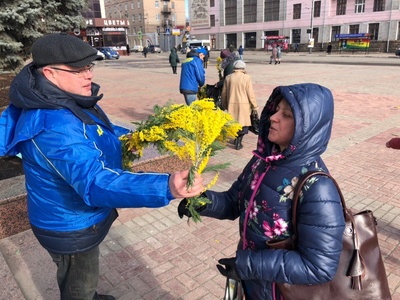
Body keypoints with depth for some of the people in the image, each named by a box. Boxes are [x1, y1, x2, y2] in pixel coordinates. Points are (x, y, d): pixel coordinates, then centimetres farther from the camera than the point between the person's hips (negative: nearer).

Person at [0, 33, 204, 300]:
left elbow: (95, 133, 12)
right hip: (71, 227, -9)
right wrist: (166, 188, -59)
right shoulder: (54, 126, -38)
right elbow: (97, 181, -48)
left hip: (74, 218, 10)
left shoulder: (65, 100, -5)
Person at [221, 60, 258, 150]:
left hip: (231, 105, 3)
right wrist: (255, 106, 3)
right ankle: (238, 143, 3)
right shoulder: (246, 77, -9)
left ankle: (236, 139, 28)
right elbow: (250, 93, -8)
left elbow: (224, 93, 7)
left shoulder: (228, 78, 1)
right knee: (243, 123, 7)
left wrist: (224, 105, 21)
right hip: (243, 105, -3)